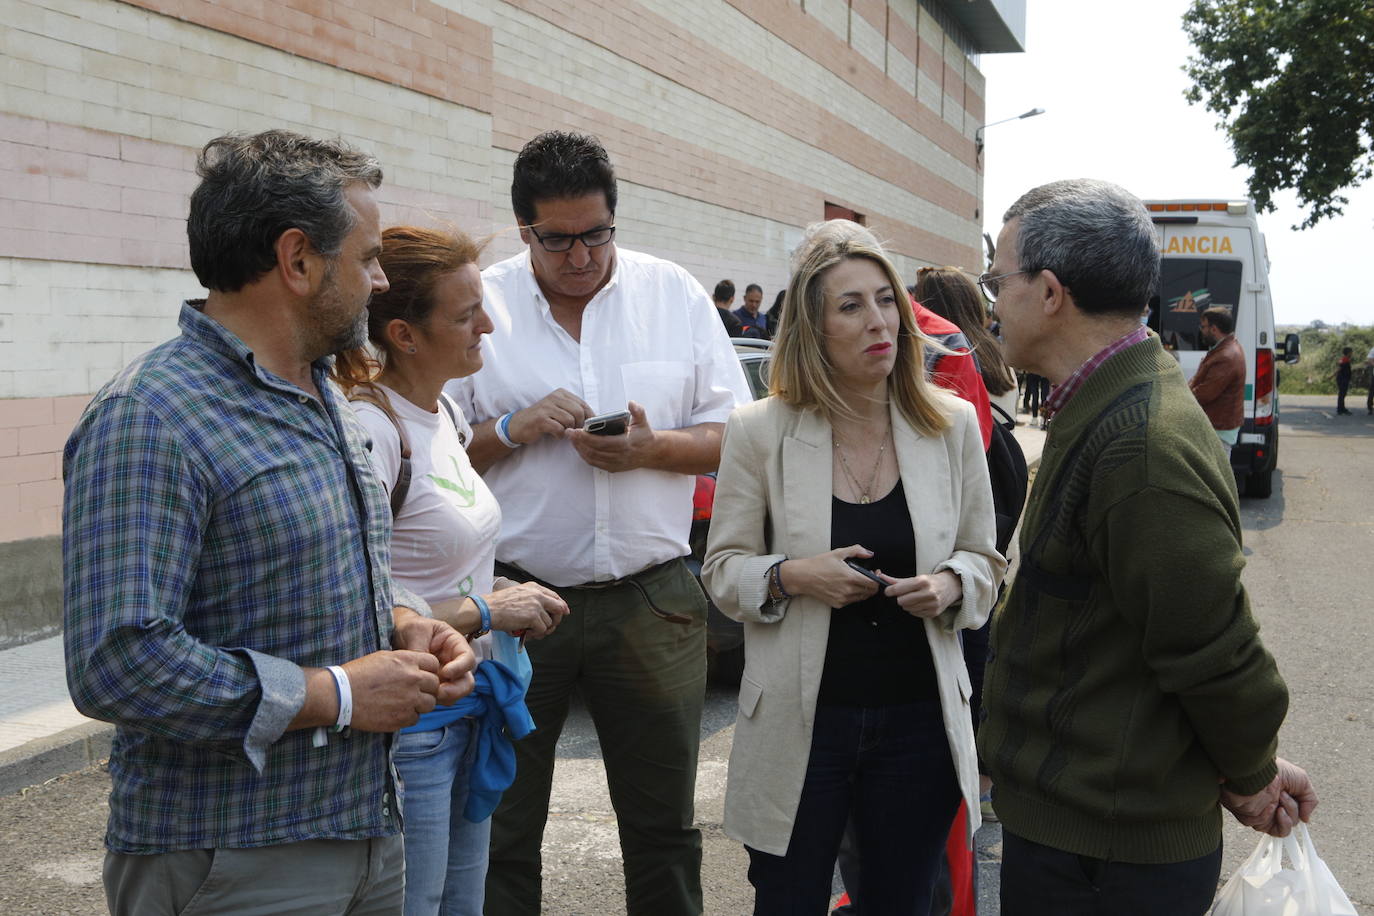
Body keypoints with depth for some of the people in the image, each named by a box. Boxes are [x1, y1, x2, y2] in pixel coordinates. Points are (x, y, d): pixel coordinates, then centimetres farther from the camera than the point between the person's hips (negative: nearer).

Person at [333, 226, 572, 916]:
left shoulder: (444, 412, 8)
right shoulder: (371, 430, -21)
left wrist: (504, 594, 5)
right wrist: (487, 611, -18)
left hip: (469, 711, 9)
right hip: (408, 724, -9)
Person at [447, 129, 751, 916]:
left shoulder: (677, 295, 5)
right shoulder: (480, 305, 1)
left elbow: (736, 437, 5)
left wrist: (653, 449, -13)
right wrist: (513, 430, -14)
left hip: (653, 605, 1)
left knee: (663, 823, 13)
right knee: (502, 828, 10)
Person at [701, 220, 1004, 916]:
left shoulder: (952, 423, -1)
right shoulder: (760, 431, -6)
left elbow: (982, 558, 8)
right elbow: (723, 569, 0)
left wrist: (950, 585, -14)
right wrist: (791, 576, -19)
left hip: (919, 720, 2)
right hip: (799, 721, -1)